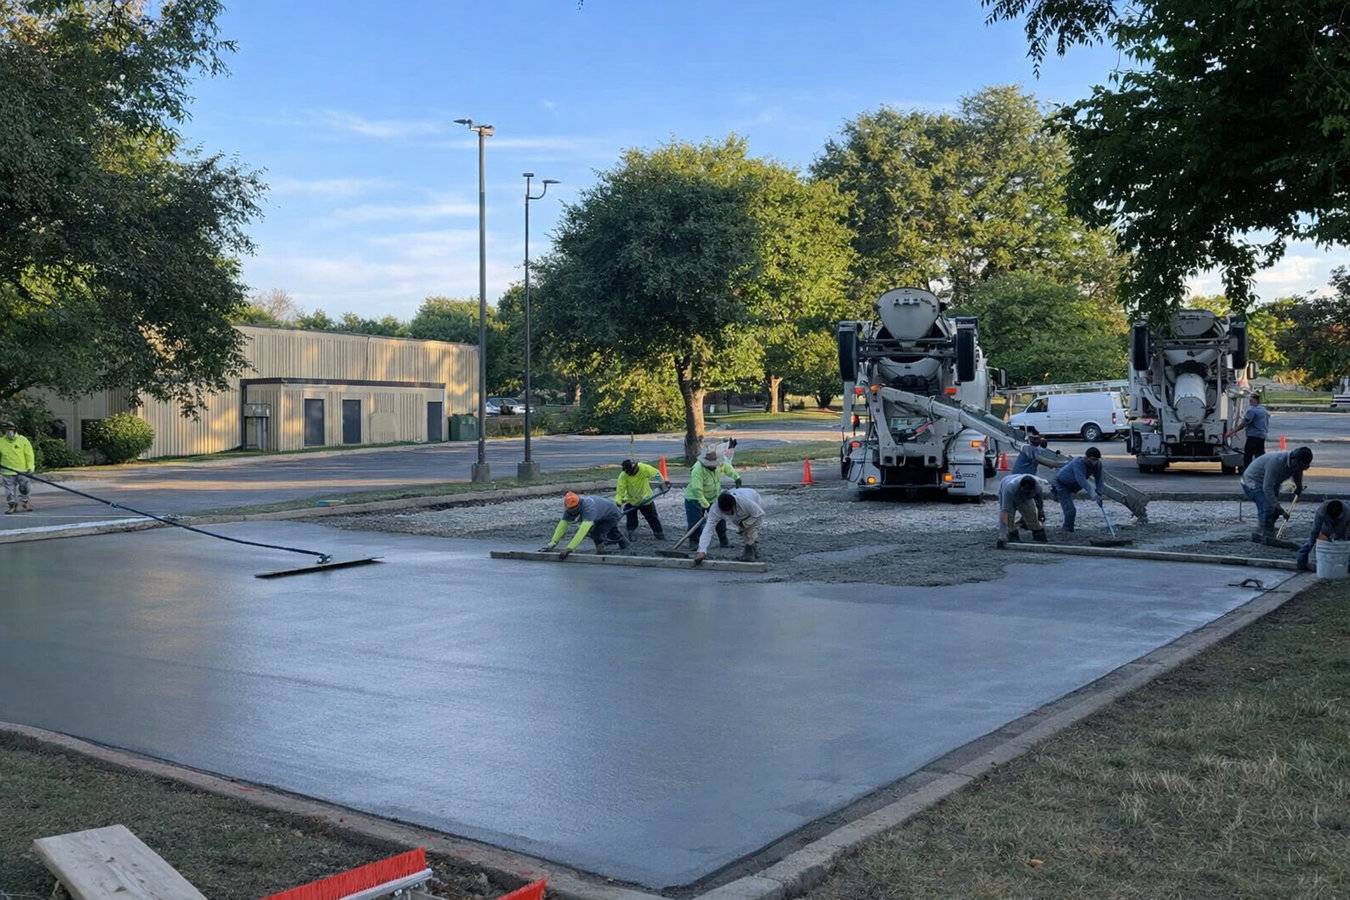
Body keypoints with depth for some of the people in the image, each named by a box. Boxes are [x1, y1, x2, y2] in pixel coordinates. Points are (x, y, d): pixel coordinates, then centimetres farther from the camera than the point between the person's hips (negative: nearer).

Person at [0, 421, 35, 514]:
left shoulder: (23, 440, -4)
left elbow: (29, 455, -3)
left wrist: (30, 467, -8)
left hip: (22, 471, -1)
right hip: (8, 471, 1)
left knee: (24, 488, 6)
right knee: (10, 489, 3)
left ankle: (25, 502, 26)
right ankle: (12, 505, 14)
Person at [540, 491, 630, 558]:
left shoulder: (588, 507, -44)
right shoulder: (570, 507, -21)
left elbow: (584, 529, -52)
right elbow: (562, 524, -18)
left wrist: (569, 548, -57)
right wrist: (552, 543, -27)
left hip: (612, 515, -8)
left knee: (595, 532, -25)